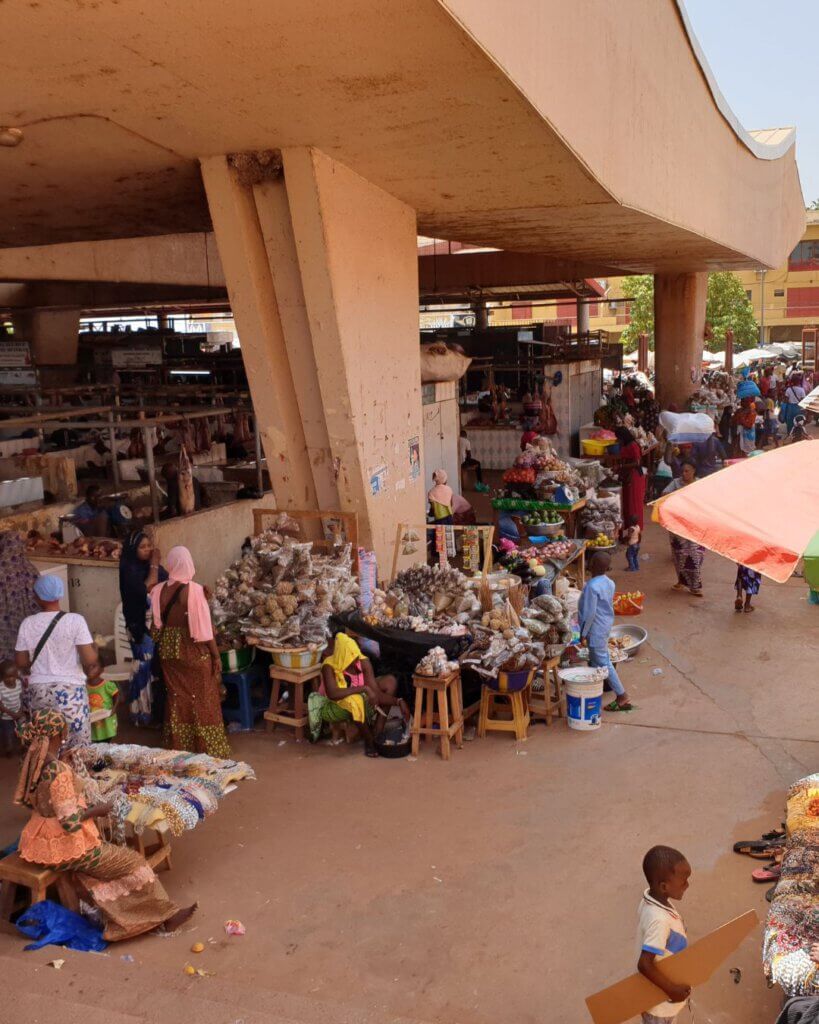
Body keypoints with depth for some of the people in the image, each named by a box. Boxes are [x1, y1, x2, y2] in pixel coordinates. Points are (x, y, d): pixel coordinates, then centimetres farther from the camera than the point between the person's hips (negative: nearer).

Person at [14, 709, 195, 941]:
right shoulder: (59, 771, -29)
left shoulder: (32, 763, -3)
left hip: (40, 841, 8)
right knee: (131, 862, 5)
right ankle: (164, 915, 17)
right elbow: (70, 822, -27)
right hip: (65, 847, -8)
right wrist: (96, 810, -9)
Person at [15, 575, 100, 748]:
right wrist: (92, 675, 9)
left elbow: (21, 663, 7)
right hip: (70, 690, -3)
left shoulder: (27, 624, 0)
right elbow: (90, 660, -12)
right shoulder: (75, 620, -9)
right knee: (77, 747, 4)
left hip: (38, 691, 3)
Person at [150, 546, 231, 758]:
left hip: (169, 651, 4)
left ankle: (178, 747, 21)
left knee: (176, 698, 14)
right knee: (203, 699, 6)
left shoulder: (158, 591, -2)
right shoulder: (195, 590, -16)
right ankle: (209, 749, 12)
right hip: (195, 652, -4)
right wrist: (216, 654, -7)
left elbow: (156, 626, 5)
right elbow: (204, 626, -13)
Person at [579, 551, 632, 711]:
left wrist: (583, 633, -13)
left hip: (596, 628, -9)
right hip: (606, 624, 9)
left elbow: (589, 613, -24)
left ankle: (621, 696, -2)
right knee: (596, 657, 24)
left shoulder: (592, 586, -26)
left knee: (603, 662, -2)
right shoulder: (609, 583, 1)